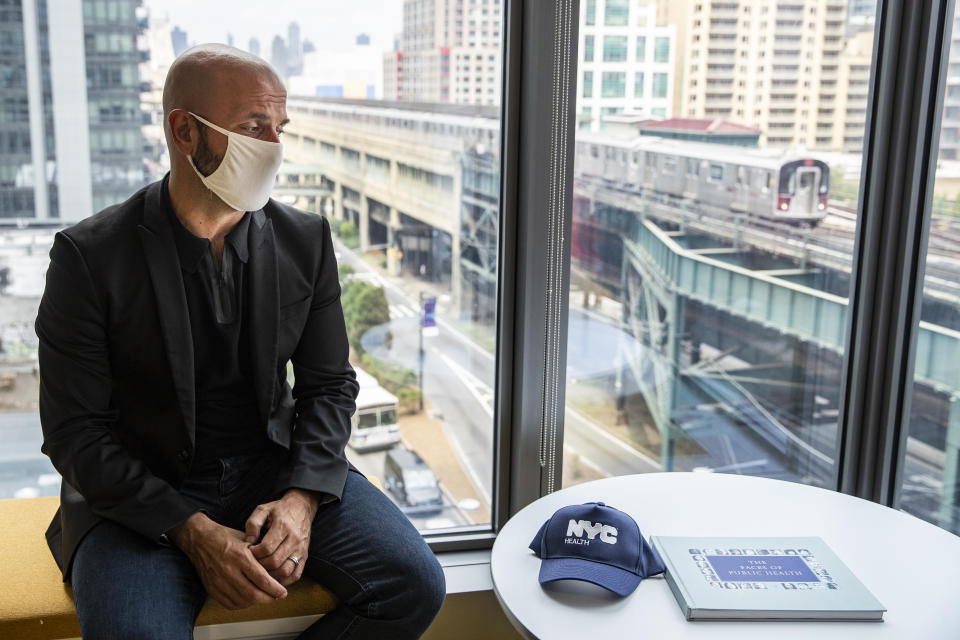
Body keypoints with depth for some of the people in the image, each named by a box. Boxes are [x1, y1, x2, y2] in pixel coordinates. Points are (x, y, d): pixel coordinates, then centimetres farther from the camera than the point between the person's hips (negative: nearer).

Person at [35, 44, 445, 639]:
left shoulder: (307, 239, 2)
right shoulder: (91, 255, -9)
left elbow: (329, 383, 5)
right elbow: (75, 431, -9)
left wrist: (301, 497, -13)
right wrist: (193, 532, -20)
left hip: (277, 469, 3)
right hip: (142, 495, -3)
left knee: (414, 584, -16)